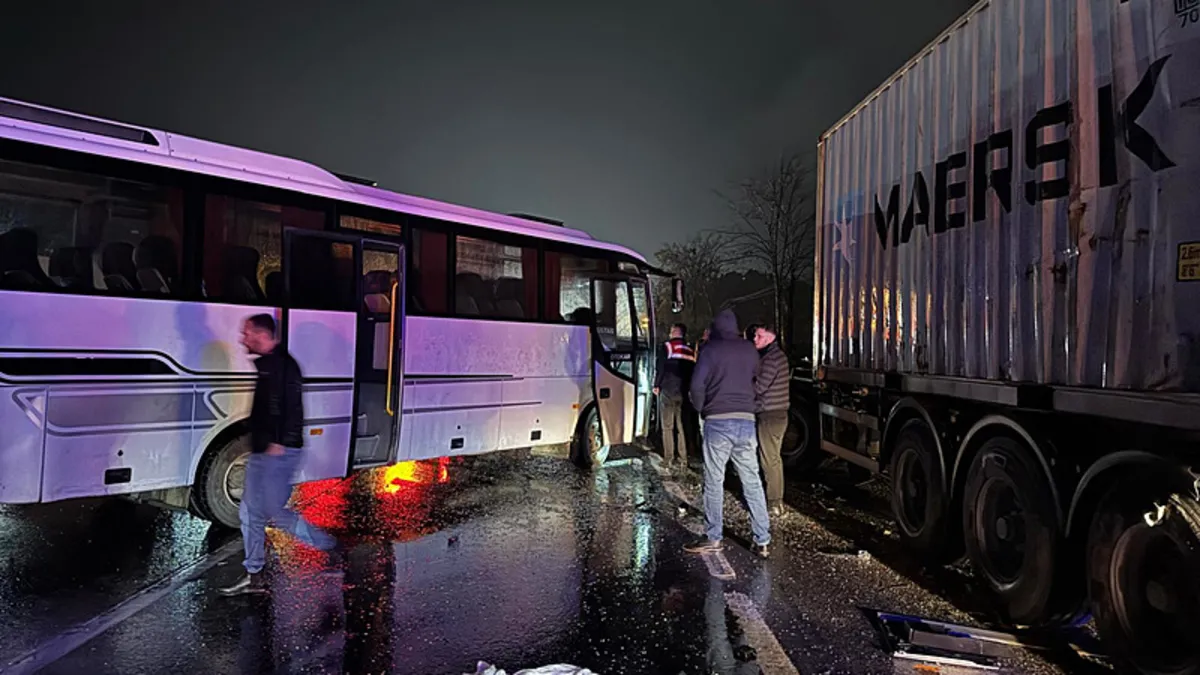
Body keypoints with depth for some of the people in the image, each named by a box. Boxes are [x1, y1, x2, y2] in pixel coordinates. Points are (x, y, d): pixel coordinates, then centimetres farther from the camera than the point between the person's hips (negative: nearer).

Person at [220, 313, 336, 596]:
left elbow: (291, 407, -23)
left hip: (279, 453, -10)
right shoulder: (266, 364, 16)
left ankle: (329, 548, 8)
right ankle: (254, 575, 22)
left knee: (276, 512, -6)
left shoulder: (283, 364, -14)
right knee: (250, 513, 12)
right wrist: (258, 445, 19)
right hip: (262, 453, 10)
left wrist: (279, 443, -28)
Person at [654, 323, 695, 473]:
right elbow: (692, 372, 13)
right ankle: (683, 461, 5)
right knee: (682, 427, 7)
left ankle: (668, 460, 0)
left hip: (668, 391, -4)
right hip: (684, 392, 4)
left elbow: (660, 367, -9)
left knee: (667, 427, 1)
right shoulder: (690, 351, 13)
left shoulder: (667, 346, -3)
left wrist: (657, 385, 0)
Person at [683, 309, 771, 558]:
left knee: (714, 482, 5)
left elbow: (697, 385, -8)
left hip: (718, 422, -4)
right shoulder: (750, 349, 10)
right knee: (752, 482, 8)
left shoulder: (711, 349, -2)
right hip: (746, 421, 4)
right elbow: (756, 381, 13)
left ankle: (712, 538, 12)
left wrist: (700, 408, 6)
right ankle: (762, 540, 10)